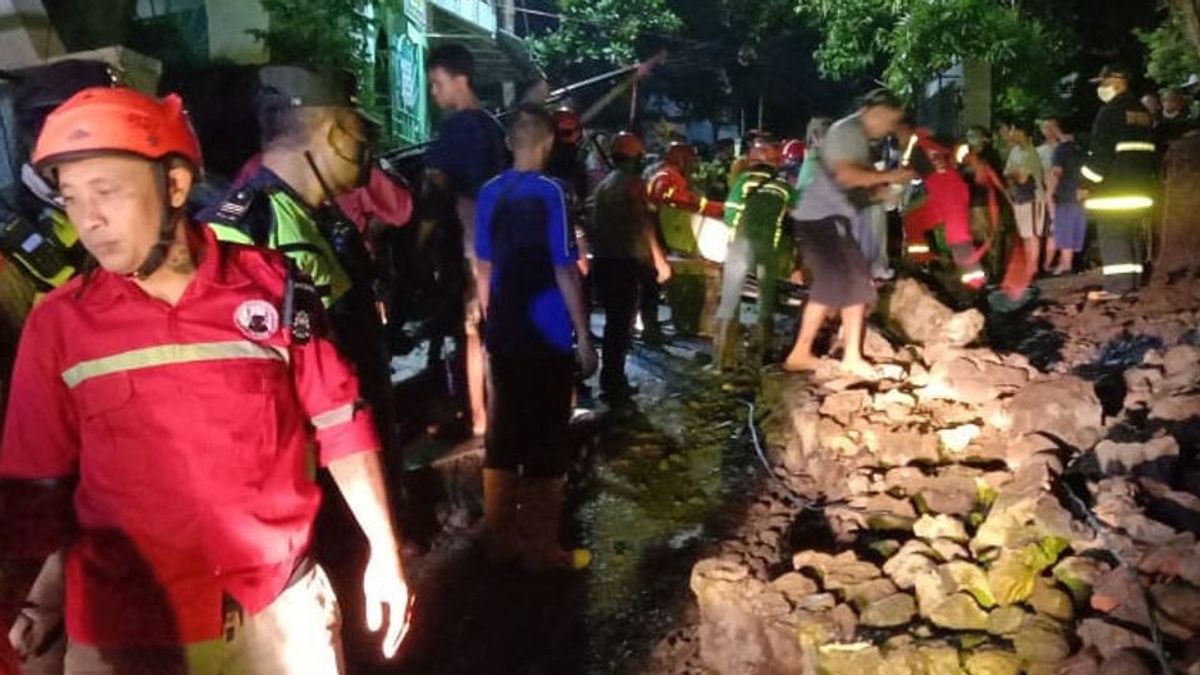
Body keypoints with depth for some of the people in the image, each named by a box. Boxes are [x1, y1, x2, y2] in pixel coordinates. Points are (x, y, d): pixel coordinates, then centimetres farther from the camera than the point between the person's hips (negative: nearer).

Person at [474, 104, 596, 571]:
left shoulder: (490, 193, 5)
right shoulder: (549, 192, -12)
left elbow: (483, 268, 9)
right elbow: (564, 270, -14)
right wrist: (583, 335, -9)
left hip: (503, 335, 6)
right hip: (547, 337, -5)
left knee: (502, 435, 13)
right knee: (545, 441, 4)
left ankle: (500, 539, 22)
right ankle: (541, 549, 12)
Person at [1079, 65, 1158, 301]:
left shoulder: (1110, 111, -12)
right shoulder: (1143, 112, 17)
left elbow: (1100, 152, -18)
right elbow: (1149, 148, 22)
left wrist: (1086, 183, -12)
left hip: (1113, 187, -9)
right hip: (1139, 185, 9)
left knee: (1113, 236, -9)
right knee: (1134, 234, 12)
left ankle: (1116, 286, -13)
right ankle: (1134, 281, 17)